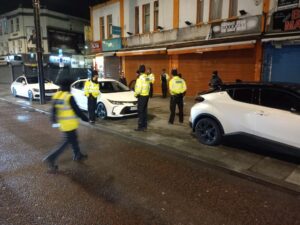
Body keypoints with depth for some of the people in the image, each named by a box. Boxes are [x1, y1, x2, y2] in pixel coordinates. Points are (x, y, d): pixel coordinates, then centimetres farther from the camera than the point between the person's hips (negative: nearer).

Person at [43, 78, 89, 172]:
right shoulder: (69, 97, -19)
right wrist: (85, 118, -4)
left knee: (73, 139, 22)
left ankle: (77, 155, 35)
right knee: (66, 142, 2)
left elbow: (53, 110, 9)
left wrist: (54, 121, 17)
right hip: (70, 124, -9)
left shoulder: (56, 96, 4)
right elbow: (77, 110, -15)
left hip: (62, 123, 9)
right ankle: (51, 158, -2)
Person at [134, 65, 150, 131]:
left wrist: (135, 94, -5)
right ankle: (144, 126, 21)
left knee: (140, 111, -3)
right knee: (144, 111, 14)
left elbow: (139, 88, -21)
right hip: (146, 95, 9)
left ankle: (140, 126, 0)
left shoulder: (140, 78, -17)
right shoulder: (147, 78, 9)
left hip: (142, 96, -8)